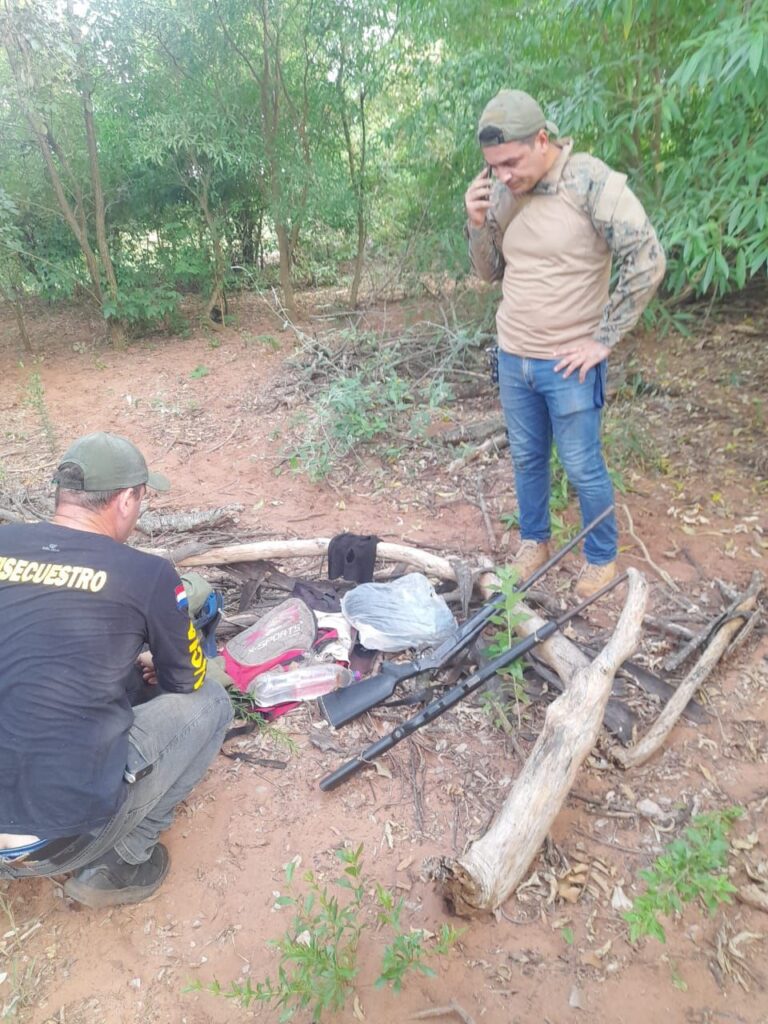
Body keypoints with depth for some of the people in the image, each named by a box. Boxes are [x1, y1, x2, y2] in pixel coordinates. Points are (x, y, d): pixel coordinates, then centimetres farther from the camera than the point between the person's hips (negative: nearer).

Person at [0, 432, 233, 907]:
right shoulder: (148, 574, -12)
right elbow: (186, 681, 5)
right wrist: (152, 668, 27)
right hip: (58, 837, -6)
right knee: (209, 701, 9)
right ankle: (115, 865, 11)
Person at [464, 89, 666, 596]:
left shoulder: (593, 182, -15)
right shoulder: (501, 191, 3)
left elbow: (648, 261, -15)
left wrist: (604, 339, -14)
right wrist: (478, 223, -8)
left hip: (568, 364, -5)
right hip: (513, 358, 5)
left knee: (583, 469, 5)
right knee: (527, 458, 17)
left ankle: (603, 558, 27)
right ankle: (534, 540, 38)